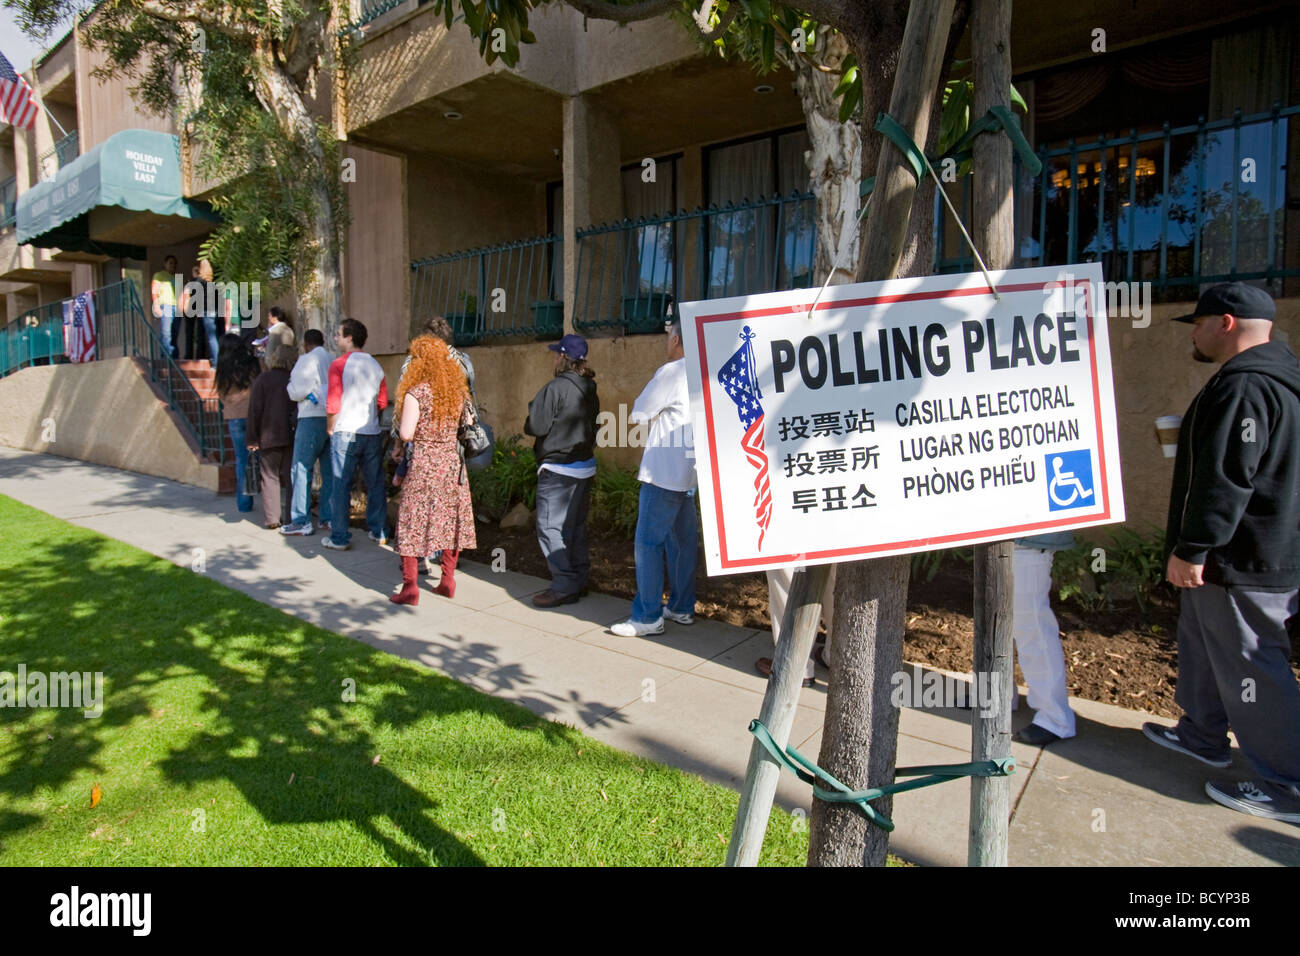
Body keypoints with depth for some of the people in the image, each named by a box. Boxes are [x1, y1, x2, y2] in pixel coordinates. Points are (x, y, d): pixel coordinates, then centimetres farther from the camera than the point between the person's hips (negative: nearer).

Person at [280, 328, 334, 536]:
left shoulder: (306, 360, -4)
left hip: (312, 418, -6)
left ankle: (302, 521, -3)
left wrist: (289, 386, 12)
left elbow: (297, 391, -8)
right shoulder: (334, 361, 11)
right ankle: (329, 517, 13)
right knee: (329, 471, 10)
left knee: (302, 469, -1)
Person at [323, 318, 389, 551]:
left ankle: (339, 538, 5)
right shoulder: (375, 365, 8)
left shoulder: (339, 364, -7)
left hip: (345, 433, -5)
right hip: (372, 433, 5)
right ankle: (379, 532, 17)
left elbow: (333, 404, -10)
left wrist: (330, 429, 3)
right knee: (375, 484, 11)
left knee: (341, 485, 2)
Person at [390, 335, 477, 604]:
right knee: (450, 520, 12)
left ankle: (410, 587, 5)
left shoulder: (415, 393, -12)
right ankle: (447, 581, 19)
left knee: (412, 522, 4)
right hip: (452, 463, 5)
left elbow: (406, 434, -16)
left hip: (423, 464, -5)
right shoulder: (457, 391, 3)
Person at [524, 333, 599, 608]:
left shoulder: (556, 388, -17)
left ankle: (564, 587, -2)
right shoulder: (590, 390, 8)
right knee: (576, 525, 16)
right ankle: (579, 580, 23)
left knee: (550, 527, -1)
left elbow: (535, 426, -17)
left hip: (558, 469, -8)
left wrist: (533, 407, 2)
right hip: (585, 466, 8)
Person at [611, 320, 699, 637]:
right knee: (682, 540, 14)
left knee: (648, 542, -5)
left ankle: (647, 617, -1)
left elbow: (637, 414, -7)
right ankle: (682, 607, 23)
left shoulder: (672, 371, -13)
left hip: (665, 472, -9)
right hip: (688, 472, 9)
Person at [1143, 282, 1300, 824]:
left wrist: (1191, 549, -23)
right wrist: (1192, 438, 21)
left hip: (1240, 561, -11)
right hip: (1252, 552, 11)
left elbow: (1225, 478, -26)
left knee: (1250, 665, -2)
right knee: (1202, 643, 22)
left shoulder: (1244, 386, -22)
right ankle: (1202, 734, 38)